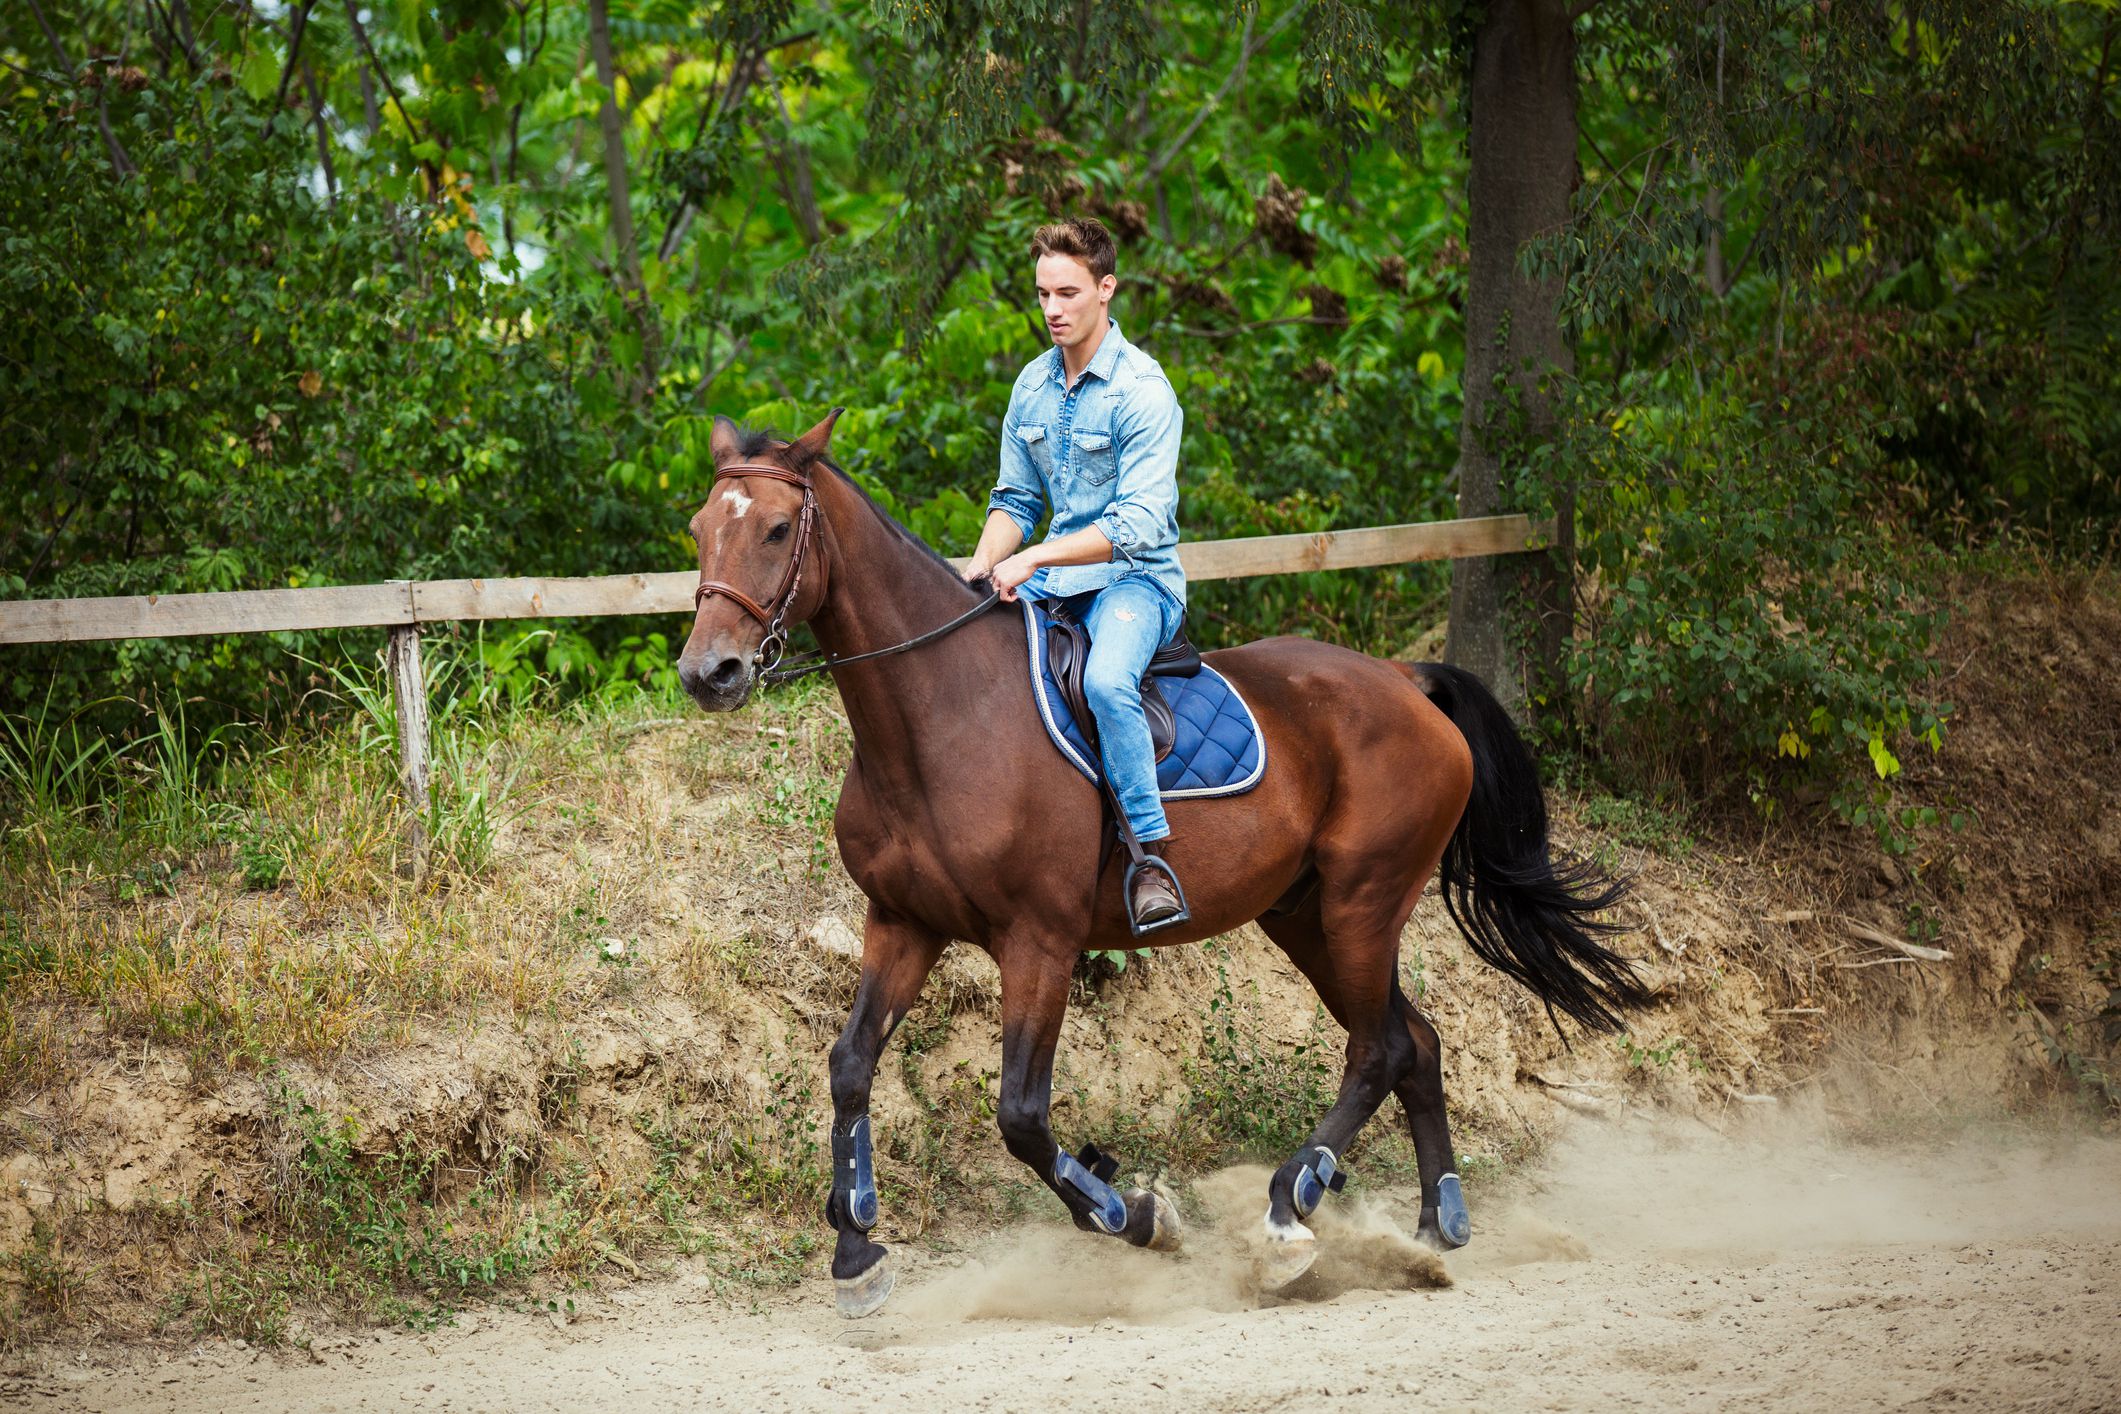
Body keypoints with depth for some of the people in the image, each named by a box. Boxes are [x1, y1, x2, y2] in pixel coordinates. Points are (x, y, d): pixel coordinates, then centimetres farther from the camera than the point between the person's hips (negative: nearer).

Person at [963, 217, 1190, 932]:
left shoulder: (1142, 390, -16)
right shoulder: (1033, 386, 8)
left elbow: (1138, 523, -22)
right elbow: (1016, 498, 15)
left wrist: (1032, 559, -28)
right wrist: (982, 567, -6)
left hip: (1136, 579, -8)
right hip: (1055, 576, 8)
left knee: (1107, 679, -37)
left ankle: (1154, 854, -29)